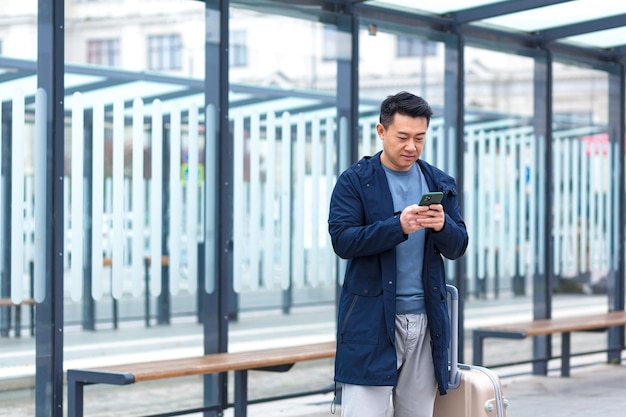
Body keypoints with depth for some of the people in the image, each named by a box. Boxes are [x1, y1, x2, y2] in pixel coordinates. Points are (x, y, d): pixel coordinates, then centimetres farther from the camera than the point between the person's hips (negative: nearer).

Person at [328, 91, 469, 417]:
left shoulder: (440, 183, 13)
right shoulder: (354, 181, 0)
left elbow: (457, 248, 10)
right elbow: (342, 241, -11)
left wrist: (443, 225, -13)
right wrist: (399, 225, -23)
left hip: (425, 321, 4)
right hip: (371, 321, -4)